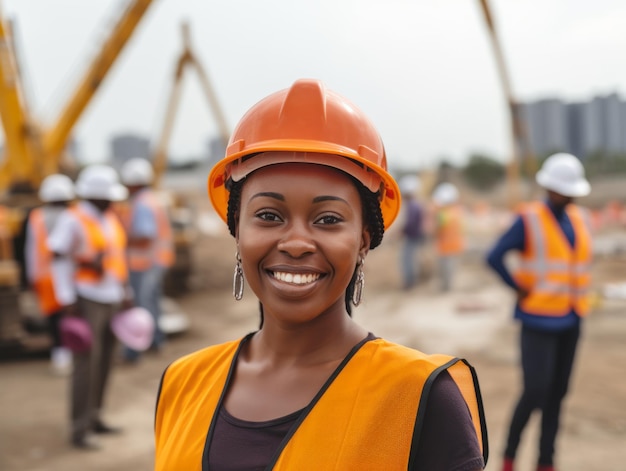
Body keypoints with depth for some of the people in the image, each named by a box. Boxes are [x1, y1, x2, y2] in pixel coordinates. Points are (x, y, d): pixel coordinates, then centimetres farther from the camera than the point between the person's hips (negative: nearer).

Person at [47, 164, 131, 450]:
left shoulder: (110, 220, 14)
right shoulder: (73, 221, -9)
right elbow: (60, 260, -10)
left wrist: (126, 292, 18)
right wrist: (68, 301, -14)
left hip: (111, 300, 7)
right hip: (87, 301, -7)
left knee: (104, 361, 10)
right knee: (87, 364, -8)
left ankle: (94, 417, 22)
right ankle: (80, 429, -2)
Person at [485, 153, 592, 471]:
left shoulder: (577, 219, 10)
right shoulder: (529, 219, -9)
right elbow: (494, 257, -15)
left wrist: (578, 301, 10)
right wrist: (520, 289, -12)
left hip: (570, 321, 6)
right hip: (539, 320, -6)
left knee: (557, 393, 9)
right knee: (535, 391, -9)